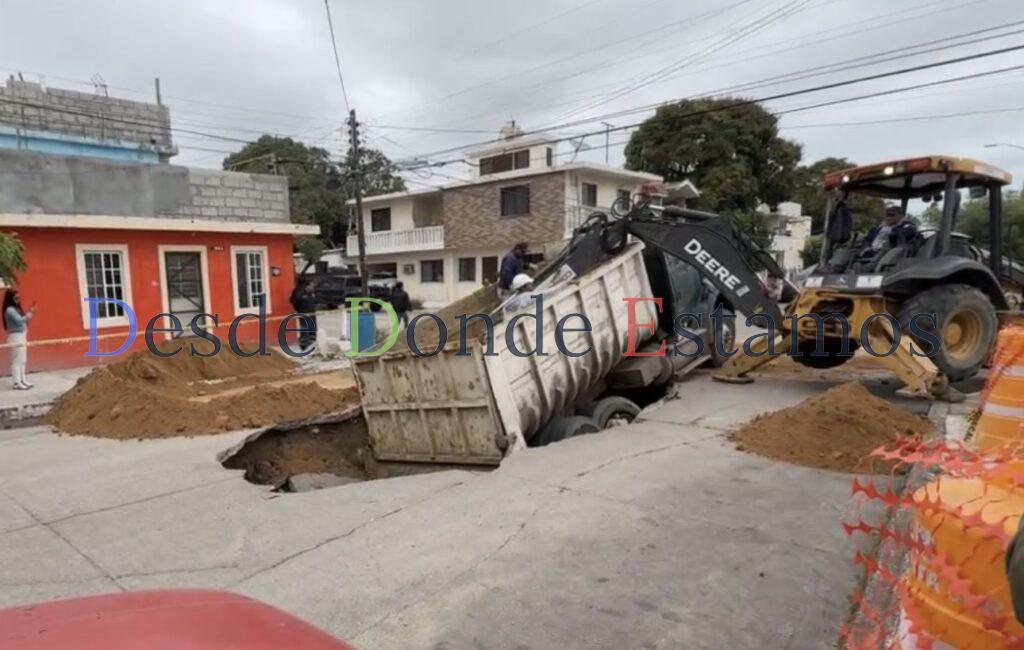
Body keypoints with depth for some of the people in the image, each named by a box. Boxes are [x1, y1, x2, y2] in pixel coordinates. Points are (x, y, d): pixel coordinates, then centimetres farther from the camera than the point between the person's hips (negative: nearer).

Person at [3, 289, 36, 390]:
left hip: (22, 336, 10)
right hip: (15, 337, -10)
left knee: (22, 360, 14)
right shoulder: (10, 310, -14)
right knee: (16, 361, -7)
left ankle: (23, 380, 21)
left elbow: (24, 321, 14)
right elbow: (19, 321, -25)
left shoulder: (17, 309, 13)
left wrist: (30, 313, 2)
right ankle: (17, 383, -5)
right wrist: (30, 313, -20)